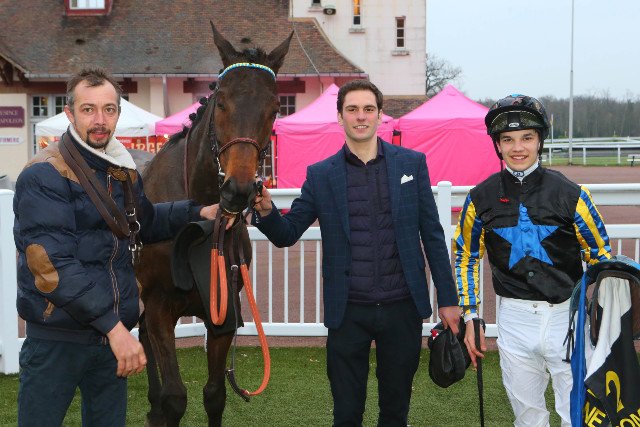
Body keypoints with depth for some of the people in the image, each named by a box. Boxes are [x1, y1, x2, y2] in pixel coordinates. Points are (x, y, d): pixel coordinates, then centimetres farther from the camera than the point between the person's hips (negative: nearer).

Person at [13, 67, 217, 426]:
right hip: (58, 339, -6)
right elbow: (52, 265, -23)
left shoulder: (125, 171, 9)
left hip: (115, 331, 7)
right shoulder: (44, 176, -15)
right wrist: (113, 326, -27)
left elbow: (145, 221, 29)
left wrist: (198, 212, 12)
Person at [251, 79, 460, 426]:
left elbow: (432, 235, 4)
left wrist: (447, 298, 3)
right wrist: (266, 211, -21)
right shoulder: (321, 175, 1)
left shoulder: (412, 163, 2)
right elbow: (286, 234, 1)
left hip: (402, 307, 1)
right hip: (348, 312, 0)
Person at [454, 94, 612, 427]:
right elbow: (466, 257, 10)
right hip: (514, 319, 2)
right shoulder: (482, 198, 0)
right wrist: (470, 318, 6)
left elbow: (601, 257, 3)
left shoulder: (570, 195, -5)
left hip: (567, 315, -1)